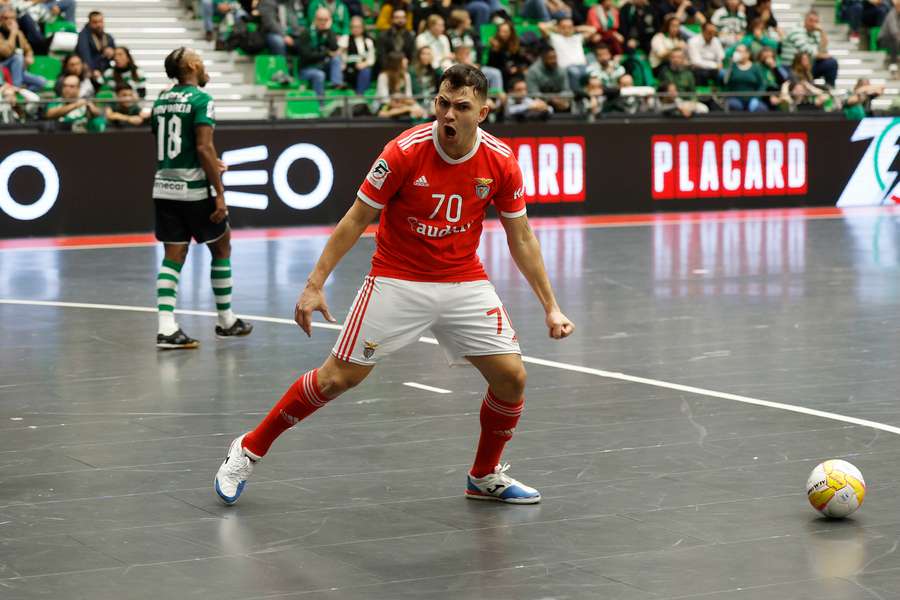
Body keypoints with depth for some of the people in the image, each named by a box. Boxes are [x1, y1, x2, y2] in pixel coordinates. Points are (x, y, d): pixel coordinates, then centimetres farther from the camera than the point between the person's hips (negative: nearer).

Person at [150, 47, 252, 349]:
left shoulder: (161, 100, 12)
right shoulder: (200, 100, -10)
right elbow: (204, 147, -19)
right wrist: (220, 193, -17)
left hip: (164, 187, 6)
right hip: (194, 189, -6)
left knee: (173, 255, 6)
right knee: (221, 247, 13)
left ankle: (166, 328, -7)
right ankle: (226, 320, 21)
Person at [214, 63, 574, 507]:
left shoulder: (501, 162, -10)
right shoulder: (405, 151, -19)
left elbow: (521, 238, 2)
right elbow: (356, 220, -10)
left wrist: (551, 307, 0)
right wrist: (315, 285, -13)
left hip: (464, 283, 3)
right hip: (396, 281, -3)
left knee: (511, 377, -7)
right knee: (339, 377, -4)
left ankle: (485, 477, 18)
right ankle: (249, 450, 14)